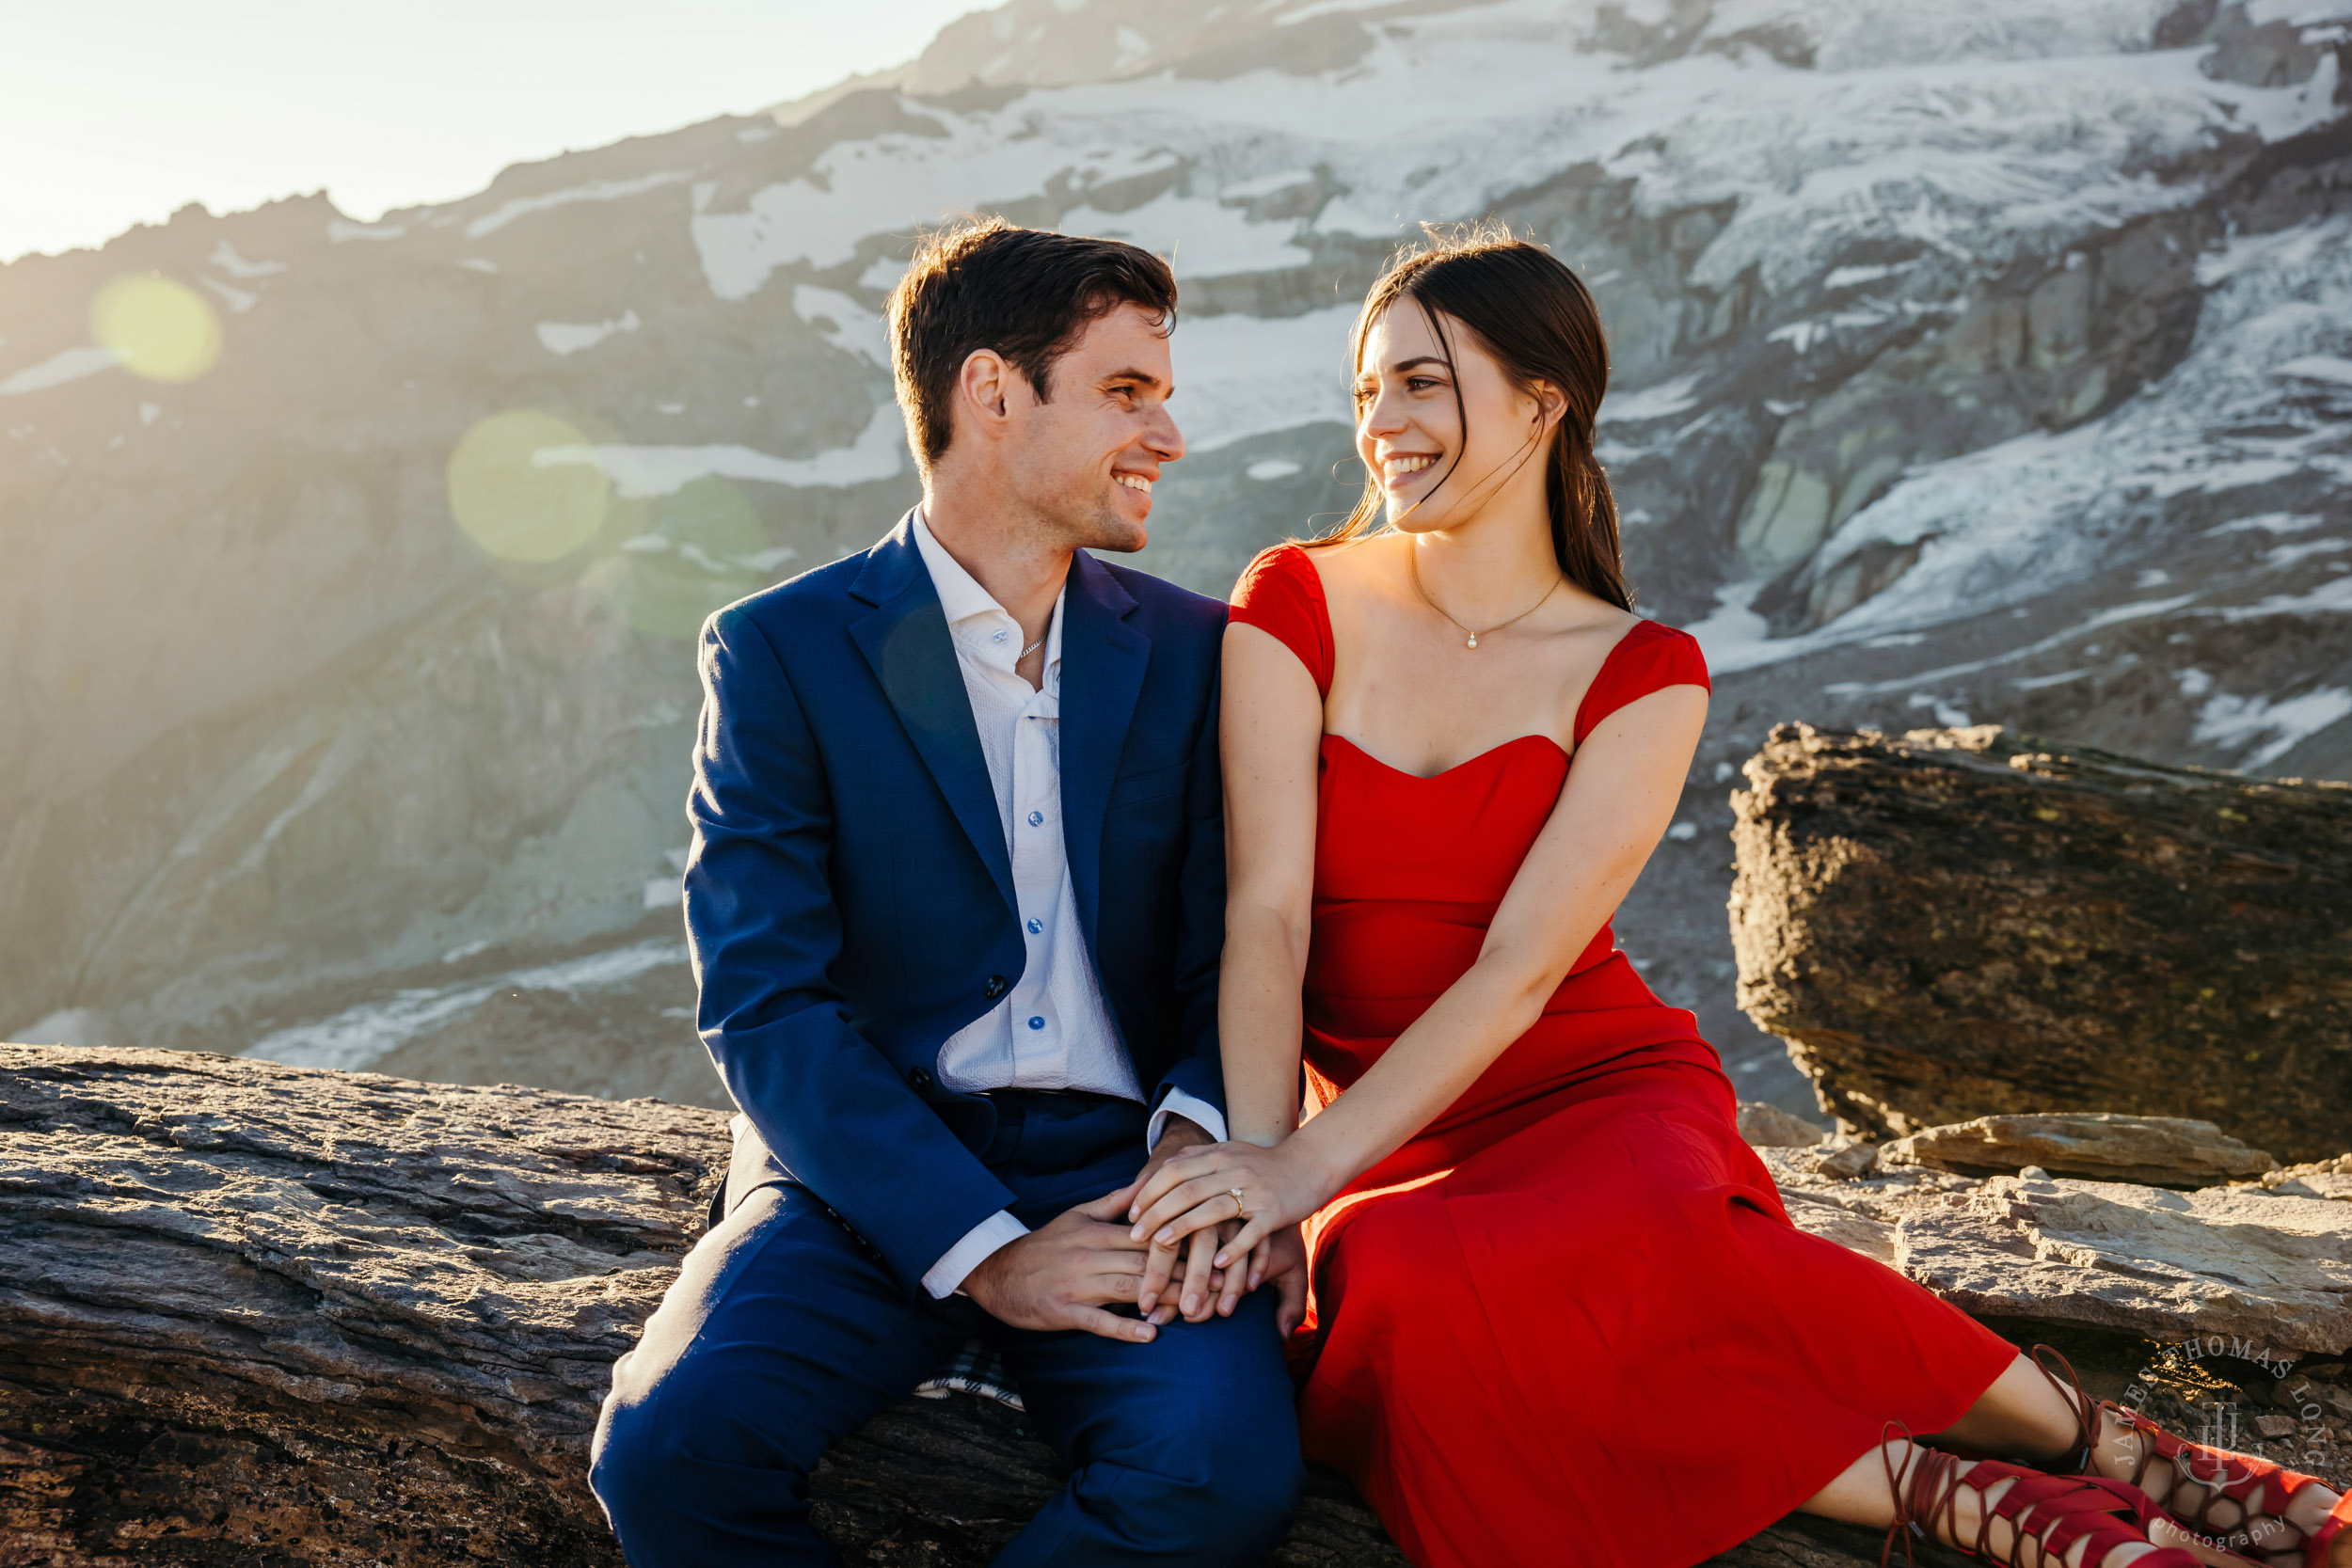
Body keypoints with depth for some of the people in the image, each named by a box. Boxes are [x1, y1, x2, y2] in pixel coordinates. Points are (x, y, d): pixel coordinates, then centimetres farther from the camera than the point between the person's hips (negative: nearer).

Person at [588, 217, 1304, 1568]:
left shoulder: (1191, 650, 10)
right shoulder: (781, 652, 0)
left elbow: (1233, 951, 9)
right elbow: (764, 1006, -7)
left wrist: (1196, 1138, -14)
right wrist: (978, 1251, -18)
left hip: (1115, 1165, 2)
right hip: (874, 1176, -2)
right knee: (669, 1450, -29)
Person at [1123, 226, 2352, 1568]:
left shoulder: (1639, 674, -3)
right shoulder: (1297, 607, 0)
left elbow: (1520, 968, -14)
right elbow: (1267, 914, -10)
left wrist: (1310, 1169, -26)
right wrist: (1255, 1164, -26)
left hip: (1605, 1100, -1)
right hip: (1394, 1142, 2)